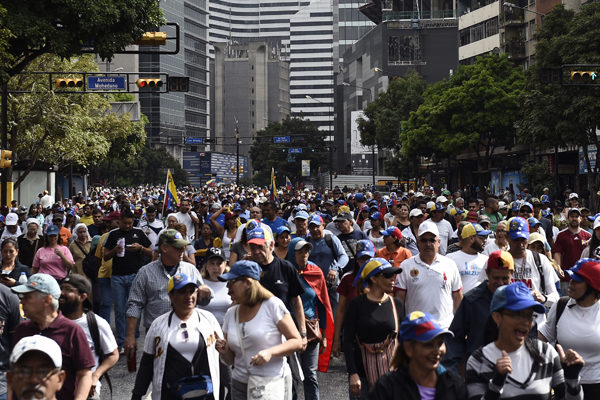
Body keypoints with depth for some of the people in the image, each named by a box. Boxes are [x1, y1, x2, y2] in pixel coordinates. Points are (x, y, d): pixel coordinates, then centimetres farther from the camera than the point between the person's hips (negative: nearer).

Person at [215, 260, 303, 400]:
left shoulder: (272, 305, -7)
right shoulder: (231, 313, 10)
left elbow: (297, 342, -8)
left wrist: (270, 352, -22)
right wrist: (223, 351, -7)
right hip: (239, 387, 5)